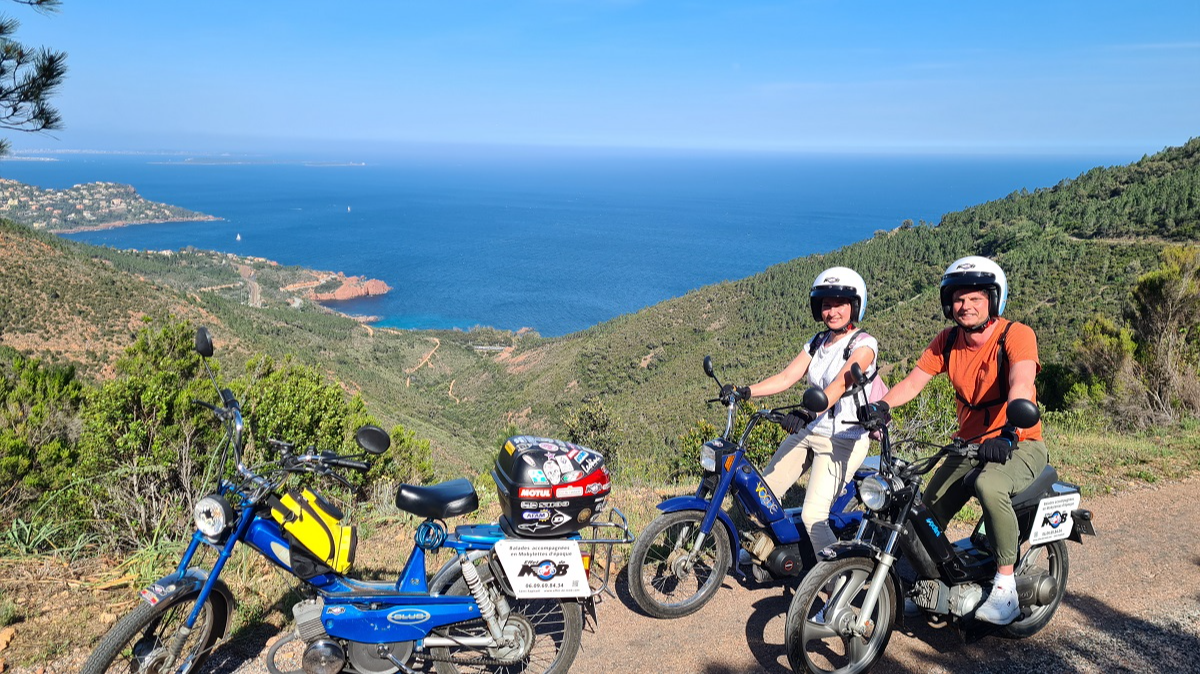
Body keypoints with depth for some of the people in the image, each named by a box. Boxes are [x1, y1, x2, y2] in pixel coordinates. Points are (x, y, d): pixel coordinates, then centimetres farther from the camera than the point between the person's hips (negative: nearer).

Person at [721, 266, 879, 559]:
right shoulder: (816, 343, 12)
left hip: (842, 440, -7)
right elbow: (786, 377, 0)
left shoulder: (863, 344, -10)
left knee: (813, 516, -17)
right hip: (807, 432, 7)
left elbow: (841, 383, -27)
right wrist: (744, 391, -15)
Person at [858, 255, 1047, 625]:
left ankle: (1005, 586, -22)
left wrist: (1008, 433, -49)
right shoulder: (947, 341, 3)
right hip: (969, 444, 6)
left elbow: (1021, 385, -32)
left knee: (989, 485, -36)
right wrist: (881, 406, -27)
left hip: (1019, 445, -6)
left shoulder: (1016, 335, -14)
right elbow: (914, 380, -6)